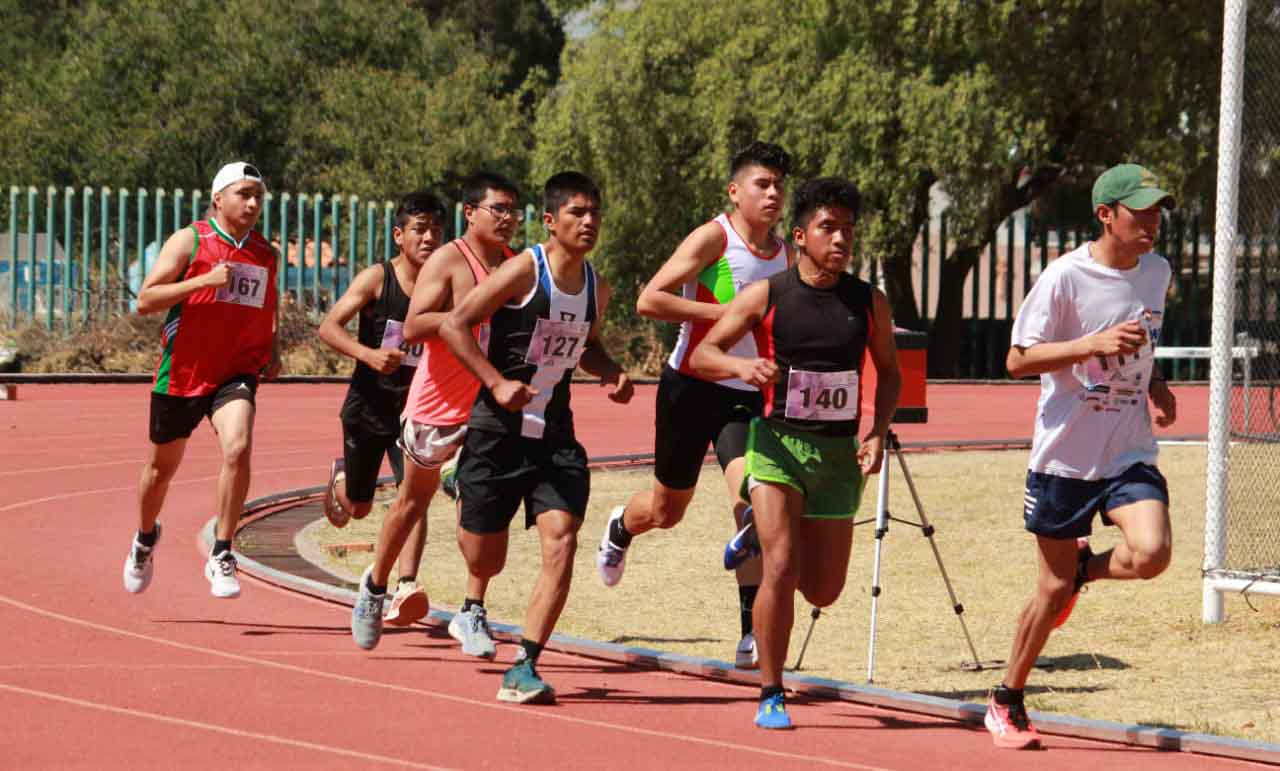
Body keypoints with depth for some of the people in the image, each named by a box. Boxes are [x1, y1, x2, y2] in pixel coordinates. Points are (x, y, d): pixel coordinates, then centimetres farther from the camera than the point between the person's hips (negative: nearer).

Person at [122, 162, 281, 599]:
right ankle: (145, 539, 45)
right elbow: (145, 301, -13)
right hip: (182, 372, -2)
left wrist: (272, 350, 8)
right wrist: (204, 280, -23)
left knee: (238, 448, -26)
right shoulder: (189, 241, -6)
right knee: (163, 466, 15)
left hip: (236, 374, 2)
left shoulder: (267, 255, 8)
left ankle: (221, 557, -17)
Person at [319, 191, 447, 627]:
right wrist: (368, 354, -34)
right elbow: (328, 328, -18)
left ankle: (406, 588, -23)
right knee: (357, 508, 15)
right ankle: (341, 476, 51)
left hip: (418, 407, 1)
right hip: (368, 406, -1)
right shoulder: (377, 279, -12)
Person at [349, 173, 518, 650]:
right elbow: (413, 327, -22)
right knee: (414, 499, 13)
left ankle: (473, 615, -7)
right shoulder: (448, 261, -13)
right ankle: (375, 587, 34)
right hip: (439, 401, -4)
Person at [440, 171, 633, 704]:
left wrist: (612, 375, 5)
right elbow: (454, 325, -12)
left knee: (561, 544, -15)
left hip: (556, 436, 4)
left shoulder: (598, 288, 7)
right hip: (498, 432, -4)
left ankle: (523, 669, -11)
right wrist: (498, 383, -21)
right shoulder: (524, 271, -12)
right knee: (484, 562, 5)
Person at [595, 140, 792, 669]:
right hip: (692, 387, -3)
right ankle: (621, 529, 51)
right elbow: (649, 301, -18)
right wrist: (725, 311, -23)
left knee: (751, 495, -20)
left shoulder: (786, 257, 9)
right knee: (666, 510, 13)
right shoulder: (712, 239, -10)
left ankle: (753, 632, -21)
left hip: (748, 394, 3)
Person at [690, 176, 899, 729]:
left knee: (823, 591, 5)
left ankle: (757, 538, 39)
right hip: (777, 441, -3)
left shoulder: (869, 302, 3)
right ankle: (771, 697, -3)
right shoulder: (765, 295, -4)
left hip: (839, 451, 3)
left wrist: (878, 432, -1)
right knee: (780, 570, -17)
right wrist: (741, 365, -23)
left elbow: (889, 372, 15)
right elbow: (702, 355, -1)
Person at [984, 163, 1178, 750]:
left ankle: (1082, 569, 13)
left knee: (1151, 554, -22)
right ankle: (1007, 702, 25)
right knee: (1053, 590, 4)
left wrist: (1155, 383, 4)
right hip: (1065, 454, -4)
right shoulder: (1066, 277, -13)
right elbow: (1018, 360, -13)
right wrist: (1094, 344, -24)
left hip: (1130, 454, 4)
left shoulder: (1157, 272, 5)